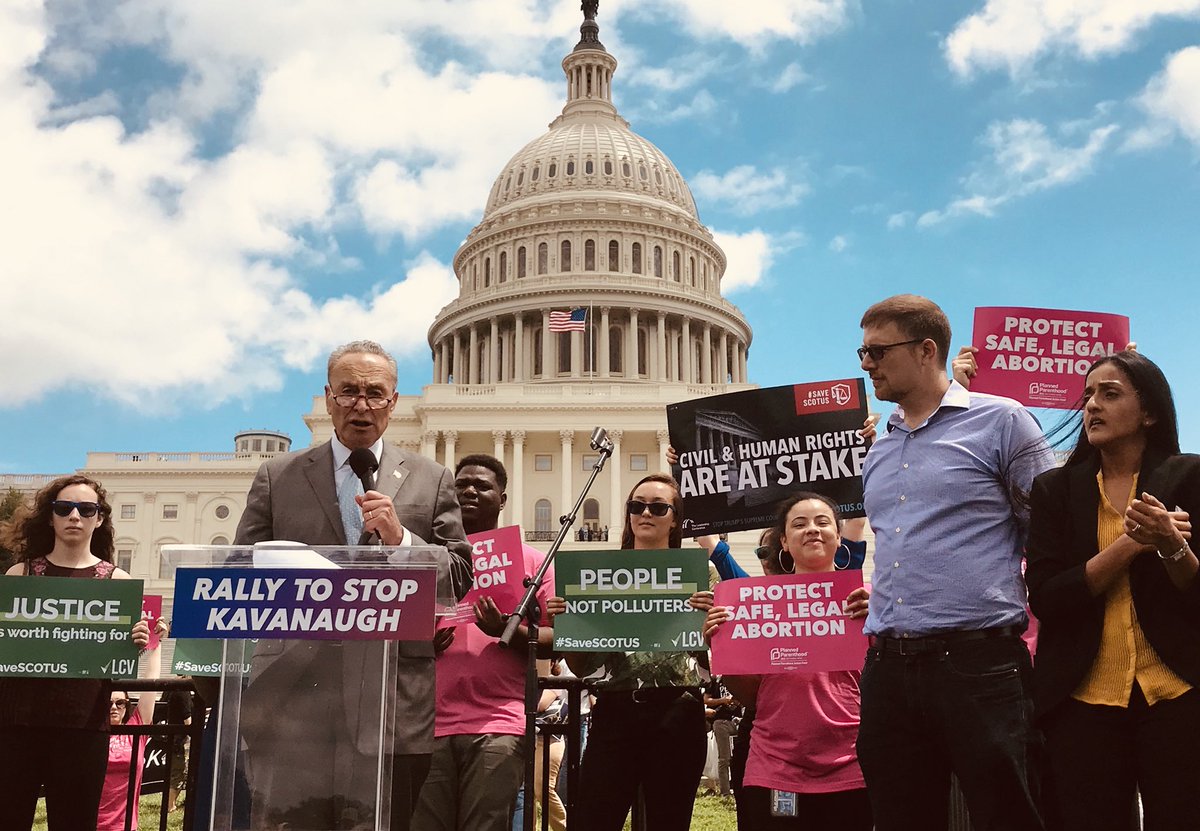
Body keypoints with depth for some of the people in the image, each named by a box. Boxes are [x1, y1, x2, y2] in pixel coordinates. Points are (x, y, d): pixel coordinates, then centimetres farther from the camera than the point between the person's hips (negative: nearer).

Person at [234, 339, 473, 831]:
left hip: (392, 703, 0)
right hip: (293, 704, 0)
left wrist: (401, 539, -10)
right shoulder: (276, 478, 12)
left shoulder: (432, 481, 11)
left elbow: (460, 578, 6)